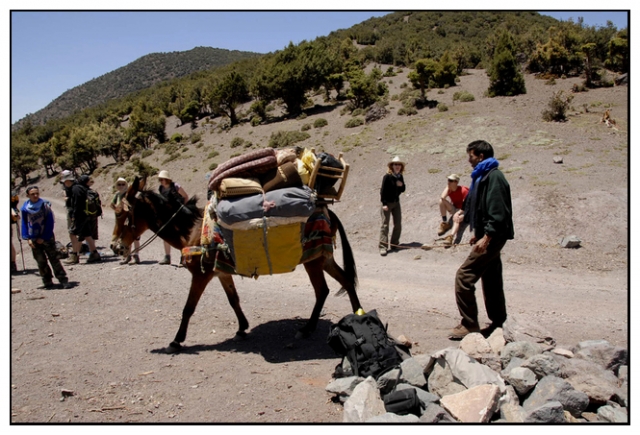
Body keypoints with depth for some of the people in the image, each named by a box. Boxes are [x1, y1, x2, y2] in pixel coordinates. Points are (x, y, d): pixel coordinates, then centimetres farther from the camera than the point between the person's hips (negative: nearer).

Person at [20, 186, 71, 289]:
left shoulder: (45, 205, -8)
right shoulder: (25, 208, 1)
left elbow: (50, 222, -8)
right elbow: (24, 224, 8)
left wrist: (43, 238, -11)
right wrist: (27, 238, -2)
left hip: (47, 238, -3)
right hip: (34, 240, 4)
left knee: (54, 259, -5)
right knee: (41, 262, 8)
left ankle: (63, 280, -4)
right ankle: (47, 282, 17)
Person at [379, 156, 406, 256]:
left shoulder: (400, 177, 5)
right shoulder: (387, 176, -13)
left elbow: (402, 190, 14)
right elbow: (383, 190, -14)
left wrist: (401, 185, -9)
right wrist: (384, 204, -19)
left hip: (396, 202, 7)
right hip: (387, 203, -6)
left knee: (398, 225, 7)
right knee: (385, 225, -8)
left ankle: (394, 244, 20)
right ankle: (383, 247, -10)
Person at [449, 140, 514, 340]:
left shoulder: (494, 177, -15)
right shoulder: (483, 176, 17)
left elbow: (497, 212, -23)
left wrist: (486, 237, -26)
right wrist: (477, 233, 21)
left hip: (493, 237, -11)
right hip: (488, 236, 11)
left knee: (464, 276, -12)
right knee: (491, 280, 16)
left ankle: (469, 325, -6)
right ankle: (498, 322, 26)